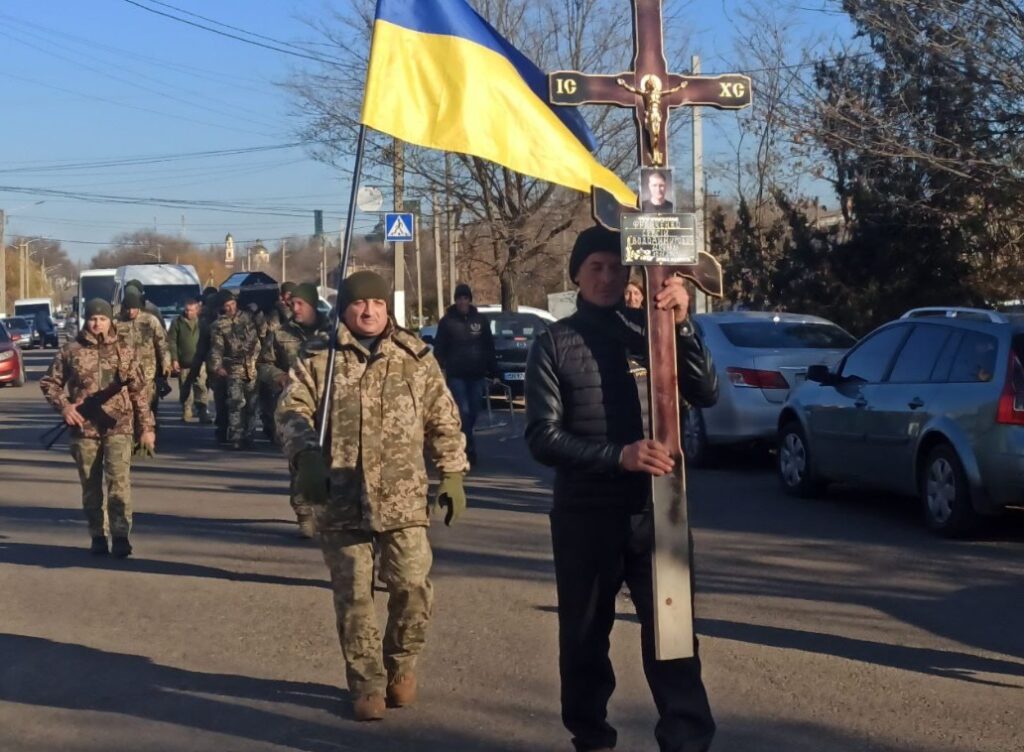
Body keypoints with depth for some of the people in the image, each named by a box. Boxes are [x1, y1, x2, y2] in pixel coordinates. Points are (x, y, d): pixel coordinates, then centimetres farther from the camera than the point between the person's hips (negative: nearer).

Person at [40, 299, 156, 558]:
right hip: (84, 428, 1)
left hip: (118, 426, -1)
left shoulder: (124, 351, 5)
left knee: (119, 481, -13)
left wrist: (147, 426, 3)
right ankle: (97, 536, 18)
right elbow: (49, 382, 9)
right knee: (91, 486, 8)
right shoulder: (72, 351, 3)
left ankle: (120, 536, -9)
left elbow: (139, 390, 6)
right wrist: (63, 406, -8)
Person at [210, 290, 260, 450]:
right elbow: (216, 348, -5)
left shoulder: (246, 316, 11)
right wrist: (217, 366, -17)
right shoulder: (218, 325, 2)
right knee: (236, 402, -13)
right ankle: (236, 438, -12)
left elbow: (256, 339, 16)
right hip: (234, 368, -3)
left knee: (251, 404, 5)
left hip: (252, 367, 3)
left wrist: (256, 356, 9)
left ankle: (248, 436, 14)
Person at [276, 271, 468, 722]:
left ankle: (400, 665, 21)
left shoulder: (416, 358, 9)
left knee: (413, 587, -5)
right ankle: (367, 684, 16)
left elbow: (444, 422, 12)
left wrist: (452, 475, 7)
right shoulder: (318, 360, 5)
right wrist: (306, 453, -23)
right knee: (353, 596, 3)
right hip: (342, 501, 0)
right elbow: (292, 410, -6)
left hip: (404, 498, 0)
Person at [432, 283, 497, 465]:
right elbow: (439, 349, -1)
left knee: (473, 412, 9)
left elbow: (489, 348, 9)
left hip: (477, 375, 3)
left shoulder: (481, 320, 7)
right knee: (463, 412, -11)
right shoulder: (447, 321, 1)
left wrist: (493, 371, 5)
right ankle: (469, 449, -13)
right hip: (456, 375, -3)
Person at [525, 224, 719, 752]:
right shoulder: (554, 344, 0)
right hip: (585, 517, 0)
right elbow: (542, 437, -8)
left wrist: (681, 325, -16)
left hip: (653, 510, 0)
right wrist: (618, 456, -21)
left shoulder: (649, 329, 4)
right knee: (585, 639, 10)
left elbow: (706, 394, -3)